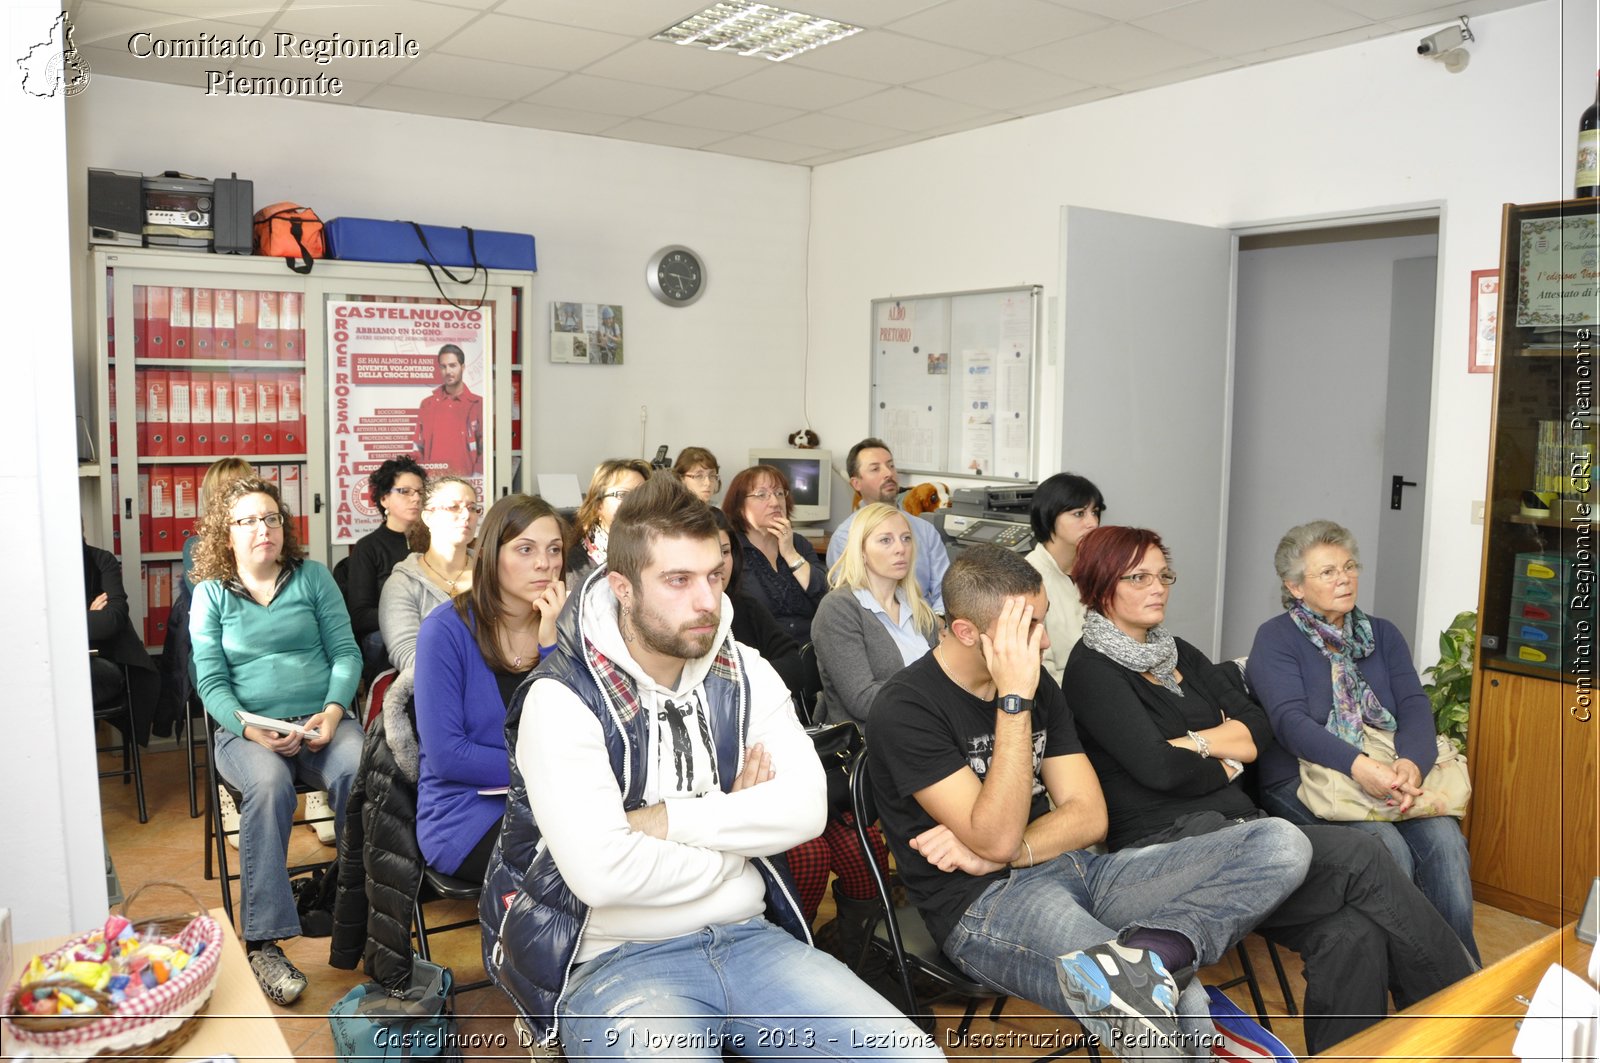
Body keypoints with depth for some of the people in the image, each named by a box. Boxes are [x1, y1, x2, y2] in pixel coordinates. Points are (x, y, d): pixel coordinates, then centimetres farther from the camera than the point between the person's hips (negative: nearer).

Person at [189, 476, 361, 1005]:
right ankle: (262, 942, -29)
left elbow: (346, 653, 6)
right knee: (270, 783, -35)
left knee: (361, 772, -33)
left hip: (320, 719, 1)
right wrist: (250, 729, -15)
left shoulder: (313, 577, 10)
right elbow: (211, 682, 3)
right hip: (247, 729, -1)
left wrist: (333, 712, -12)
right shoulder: (211, 593, 9)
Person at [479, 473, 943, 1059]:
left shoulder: (745, 673, 6)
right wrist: (738, 831, -7)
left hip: (748, 938, 4)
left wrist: (667, 821, -15)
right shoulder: (562, 699, -10)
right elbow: (600, 871, -21)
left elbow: (806, 807, -6)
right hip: (614, 961, -4)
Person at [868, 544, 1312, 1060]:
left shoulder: (1039, 686, 11)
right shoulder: (905, 710, -11)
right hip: (985, 905, -9)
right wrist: (1014, 701, -23)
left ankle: (1147, 952, -33)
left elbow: (1089, 817, 7)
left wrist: (1000, 854, -12)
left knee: (1281, 845, -15)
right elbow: (996, 839, -19)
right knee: (1185, 1014, -41)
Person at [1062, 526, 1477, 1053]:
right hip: (1168, 842, -7)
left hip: (1234, 824, 7)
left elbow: (1258, 731, 11)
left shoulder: (1177, 653, 21)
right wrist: (1223, 764, 3)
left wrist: (1193, 742, -6)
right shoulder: (1091, 669, -4)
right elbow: (1158, 768, -15)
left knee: (1351, 931, -20)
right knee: (1359, 856, -19)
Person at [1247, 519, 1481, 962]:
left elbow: (1415, 706, 1)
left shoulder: (1382, 635, 15)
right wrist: (1360, 766, -34)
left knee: (1445, 840, -23)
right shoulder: (1275, 639, -2)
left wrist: (1412, 763, -22)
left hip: (1390, 774, 4)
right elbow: (1292, 722, -16)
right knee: (1388, 847, -28)